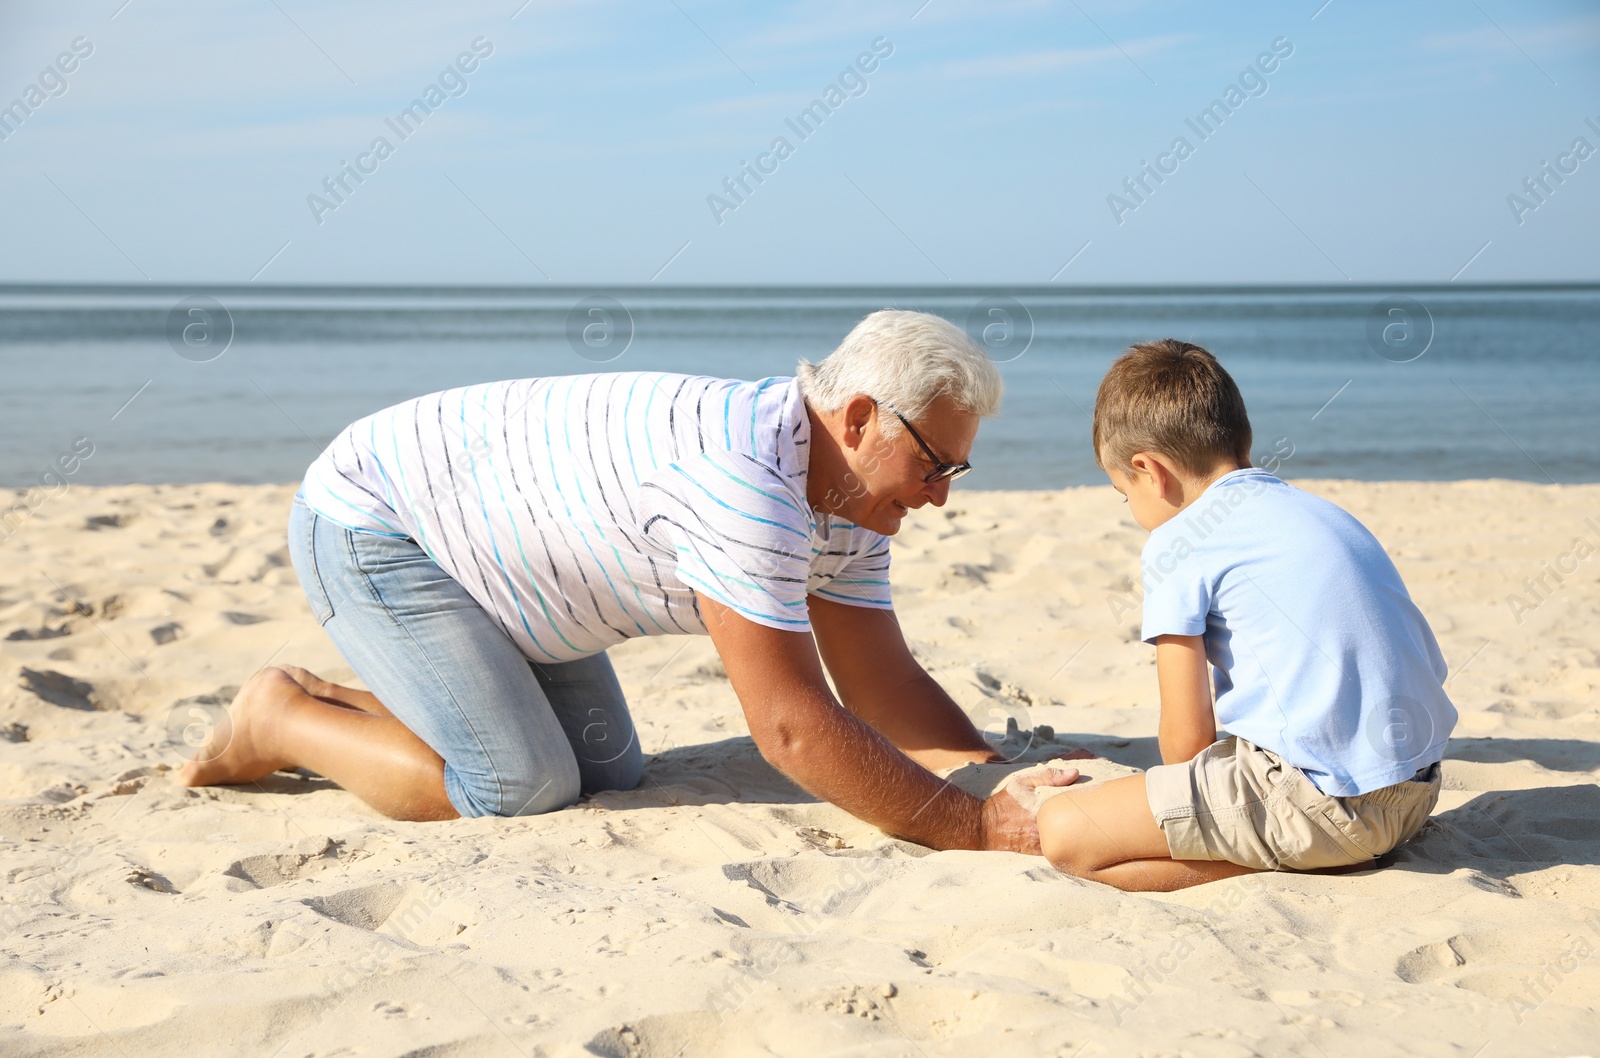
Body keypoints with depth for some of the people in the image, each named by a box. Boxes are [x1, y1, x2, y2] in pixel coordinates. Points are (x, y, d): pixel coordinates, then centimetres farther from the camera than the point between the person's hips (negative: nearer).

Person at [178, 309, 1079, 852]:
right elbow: (792, 725, -37)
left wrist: (1012, 785, -15)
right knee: (516, 787, -20)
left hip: (480, 536, 10)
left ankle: (340, 703, 19)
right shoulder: (742, 483, -36)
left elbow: (884, 682, -1)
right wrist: (980, 830, -34)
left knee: (609, 774, 6)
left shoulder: (849, 500, -4)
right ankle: (282, 722, 3)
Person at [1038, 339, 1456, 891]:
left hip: (1317, 800, -8)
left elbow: (1187, 738, -4)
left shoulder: (1177, 543, -3)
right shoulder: (1323, 512, 19)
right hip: (1416, 794, 8)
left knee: (1061, 829, -7)